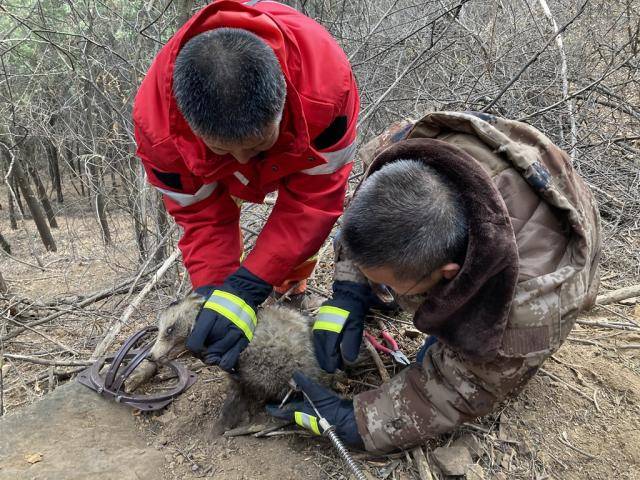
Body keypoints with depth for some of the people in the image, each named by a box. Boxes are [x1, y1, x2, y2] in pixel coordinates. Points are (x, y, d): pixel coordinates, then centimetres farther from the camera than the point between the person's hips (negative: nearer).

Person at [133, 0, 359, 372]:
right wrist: (212, 292, -40)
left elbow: (313, 197, -40)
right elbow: (202, 216, -29)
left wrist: (248, 288, -46)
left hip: (302, 149, 0)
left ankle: (293, 289, 23)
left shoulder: (326, 79, -49)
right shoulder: (156, 118, -42)